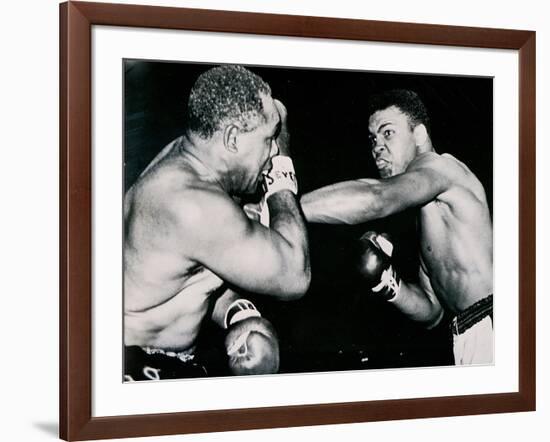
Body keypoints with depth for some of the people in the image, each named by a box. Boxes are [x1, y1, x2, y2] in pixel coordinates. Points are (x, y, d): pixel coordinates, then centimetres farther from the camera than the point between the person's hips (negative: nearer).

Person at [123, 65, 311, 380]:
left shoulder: (187, 155, -1)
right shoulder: (192, 203, -31)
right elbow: (294, 277, -23)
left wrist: (239, 315, -7)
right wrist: (281, 173, -15)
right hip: (138, 368, -9)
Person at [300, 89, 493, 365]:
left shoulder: (439, 165, -4)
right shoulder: (425, 218, 24)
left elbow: (375, 198, -26)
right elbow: (432, 310, 23)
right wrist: (389, 285, 3)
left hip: (490, 324, -9)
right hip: (473, 336, 9)